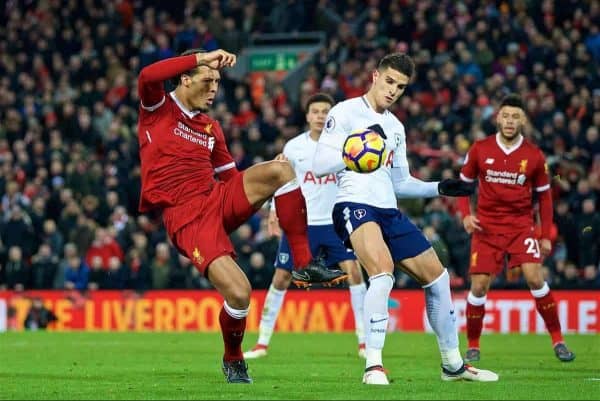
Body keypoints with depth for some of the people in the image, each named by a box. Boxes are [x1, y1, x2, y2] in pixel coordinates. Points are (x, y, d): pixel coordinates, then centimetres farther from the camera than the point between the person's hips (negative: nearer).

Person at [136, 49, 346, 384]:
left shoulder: (211, 128, 19)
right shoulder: (158, 110, 2)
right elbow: (148, 76, -20)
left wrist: (261, 200, 7)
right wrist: (203, 57, -18)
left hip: (218, 199, 6)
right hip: (185, 215, -6)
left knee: (280, 169, -19)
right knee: (238, 292, -22)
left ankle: (305, 263, -13)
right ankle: (233, 360, 9)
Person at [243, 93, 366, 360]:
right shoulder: (294, 147, 1)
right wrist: (275, 212, 4)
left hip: (335, 222, -1)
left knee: (353, 270, -15)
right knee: (281, 278, 0)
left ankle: (364, 341, -8)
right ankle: (262, 343, 11)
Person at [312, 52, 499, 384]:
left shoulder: (395, 127, 19)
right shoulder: (345, 113, -4)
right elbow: (319, 165, -14)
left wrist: (440, 188, 12)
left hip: (389, 211, 8)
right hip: (354, 205, -8)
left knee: (437, 276, 10)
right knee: (383, 270, -32)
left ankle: (453, 364, 26)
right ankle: (373, 366, -29)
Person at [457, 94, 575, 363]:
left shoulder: (534, 156, -1)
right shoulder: (479, 150, -1)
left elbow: (544, 196, 8)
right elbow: (464, 183, 11)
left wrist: (546, 236, 5)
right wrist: (465, 214, -6)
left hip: (521, 224, -1)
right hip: (486, 226, 1)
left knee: (535, 278, -16)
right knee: (479, 286, -6)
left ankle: (557, 340, -5)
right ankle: (472, 346, 11)